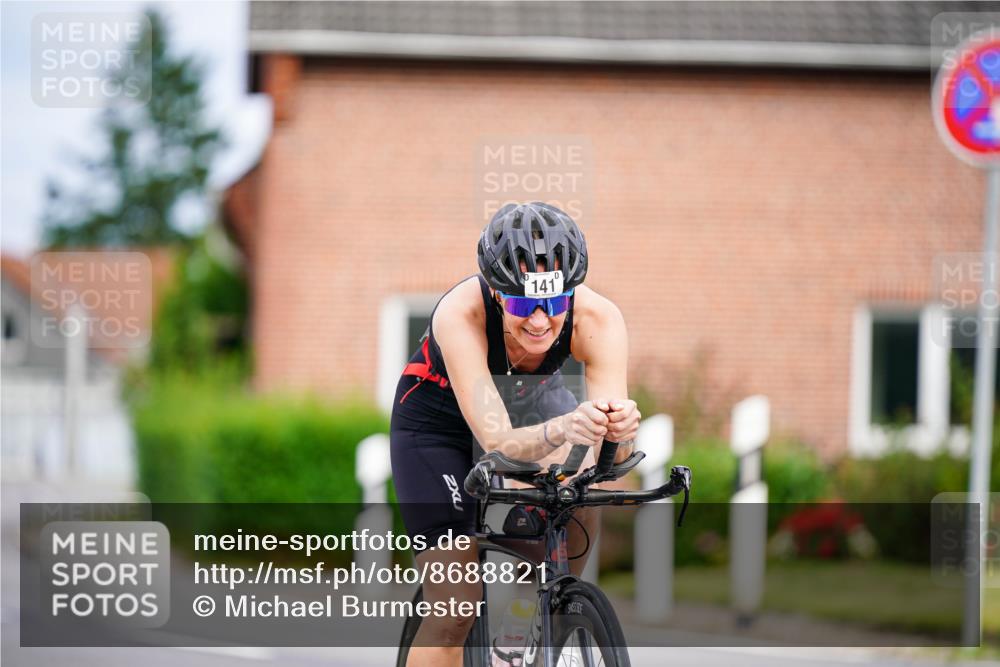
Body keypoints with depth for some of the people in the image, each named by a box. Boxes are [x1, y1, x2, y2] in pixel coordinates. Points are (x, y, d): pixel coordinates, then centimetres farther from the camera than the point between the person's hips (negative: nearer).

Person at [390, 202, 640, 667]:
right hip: (438, 420, -4)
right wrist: (564, 429, -66)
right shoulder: (460, 314, -40)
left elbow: (615, 453, -37)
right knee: (455, 611, -11)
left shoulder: (597, 319, -33)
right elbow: (497, 441, -47)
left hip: (529, 401, 4)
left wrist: (620, 431, -61)